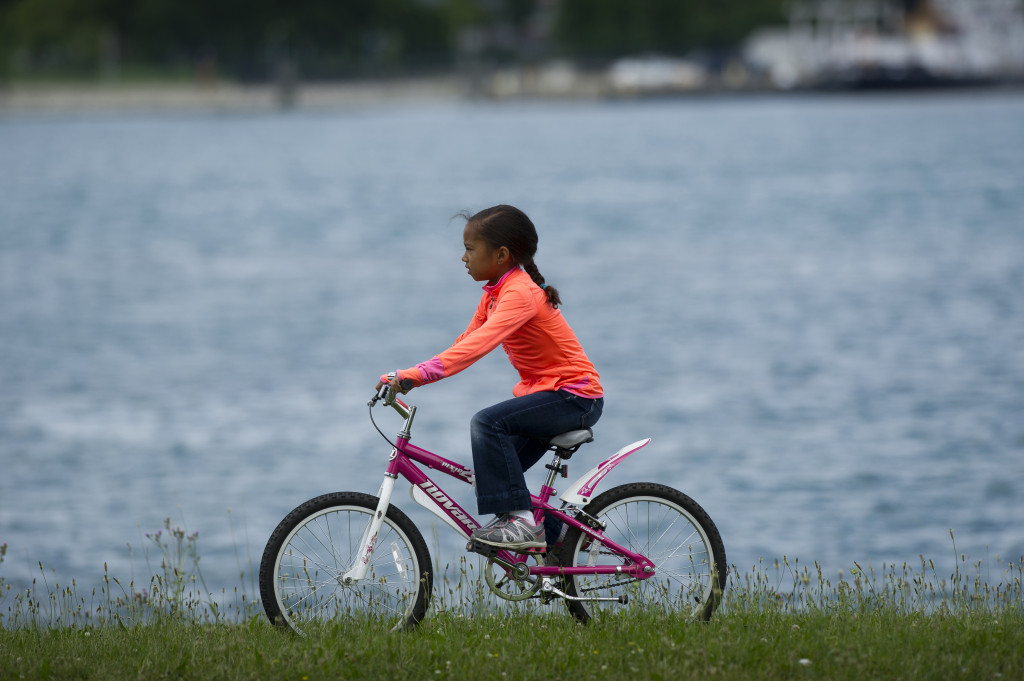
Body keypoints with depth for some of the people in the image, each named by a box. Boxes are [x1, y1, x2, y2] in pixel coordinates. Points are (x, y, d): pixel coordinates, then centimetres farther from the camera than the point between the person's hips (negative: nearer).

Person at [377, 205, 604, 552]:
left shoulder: (518, 294, -22)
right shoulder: (494, 293, 10)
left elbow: (479, 344, -34)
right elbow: (466, 340, 11)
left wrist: (417, 374, -40)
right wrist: (407, 376, 1)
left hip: (575, 396, -10)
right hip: (543, 391, 10)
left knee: (488, 422, -26)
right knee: (491, 471, 8)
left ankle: (520, 521, -23)